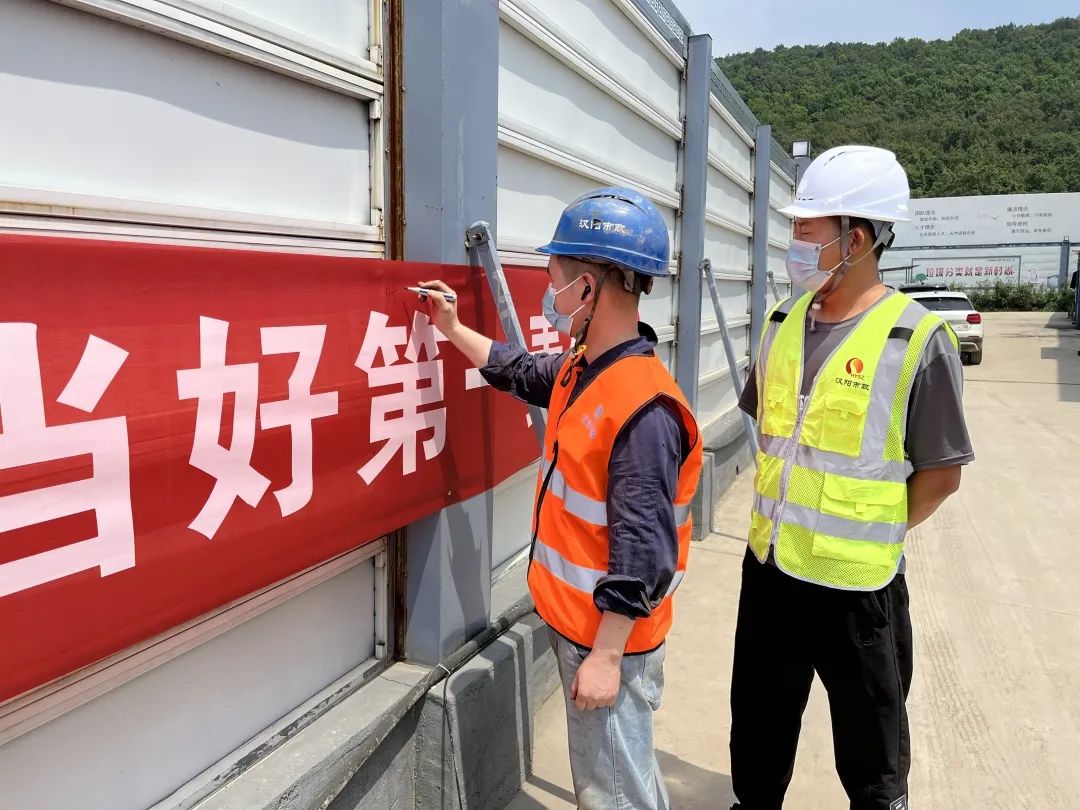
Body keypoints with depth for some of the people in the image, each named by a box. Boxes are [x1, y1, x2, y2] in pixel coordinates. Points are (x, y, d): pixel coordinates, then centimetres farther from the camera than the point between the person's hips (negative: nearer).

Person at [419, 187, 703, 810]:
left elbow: (641, 553, -27)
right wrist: (452, 328, 23)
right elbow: (520, 371, 23)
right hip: (575, 619, 9)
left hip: (608, 637, -9)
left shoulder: (644, 407, -28)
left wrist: (605, 656, -22)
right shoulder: (580, 370, 1)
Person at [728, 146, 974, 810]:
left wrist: (869, 535, -6)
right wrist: (780, 513, 10)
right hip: (768, 566, 5)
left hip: (855, 583, -5)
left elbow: (941, 474, -10)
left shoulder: (918, 340, -16)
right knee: (757, 731, 23)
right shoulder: (783, 323, 2)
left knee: (871, 752, 18)